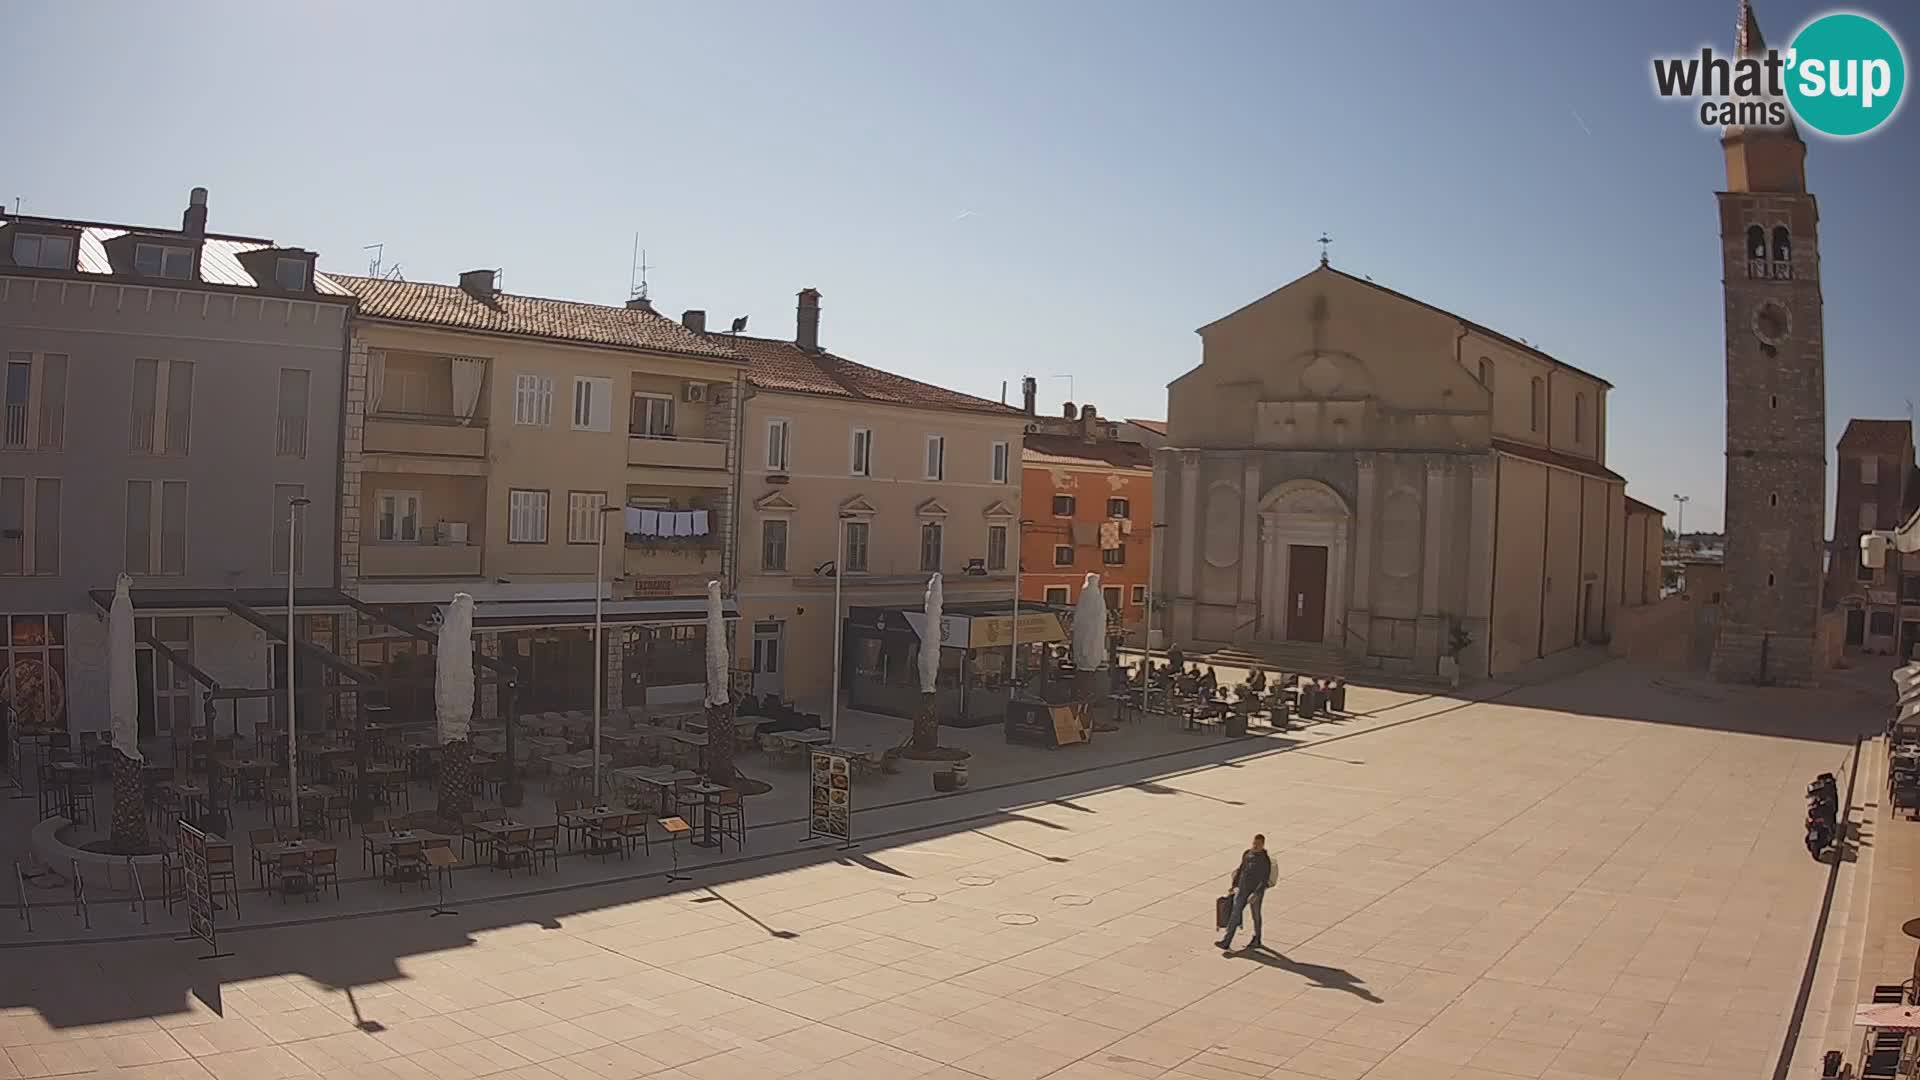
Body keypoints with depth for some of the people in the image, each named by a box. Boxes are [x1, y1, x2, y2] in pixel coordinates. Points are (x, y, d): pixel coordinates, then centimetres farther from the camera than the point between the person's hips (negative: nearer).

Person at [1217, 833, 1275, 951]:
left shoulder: (1265, 860, -16)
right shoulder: (1247, 854, 3)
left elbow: (1265, 880, -19)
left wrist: (1256, 894, -27)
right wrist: (1235, 885, 19)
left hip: (1256, 892, -5)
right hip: (1242, 890, 5)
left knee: (1256, 916, 12)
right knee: (1235, 914, 0)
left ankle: (1256, 941, 32)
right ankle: (1226, 942, 0)